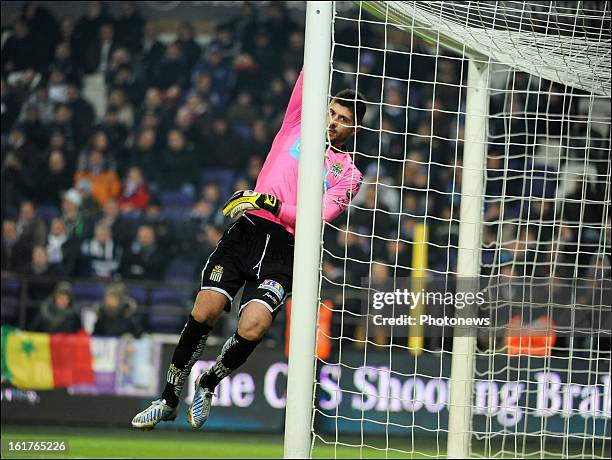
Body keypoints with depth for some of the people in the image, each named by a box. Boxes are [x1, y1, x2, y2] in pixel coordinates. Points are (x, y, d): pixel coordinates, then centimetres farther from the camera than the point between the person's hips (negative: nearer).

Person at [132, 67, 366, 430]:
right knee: (205, 312, -13)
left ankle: (209, 385, 10)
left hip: (285, 251, -1)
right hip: (246, 233, 2)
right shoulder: (298, 127, 16)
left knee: (252, 329, -21)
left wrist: (268, 203, -16)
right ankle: (169, 399, 5)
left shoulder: (349, 174, 10)